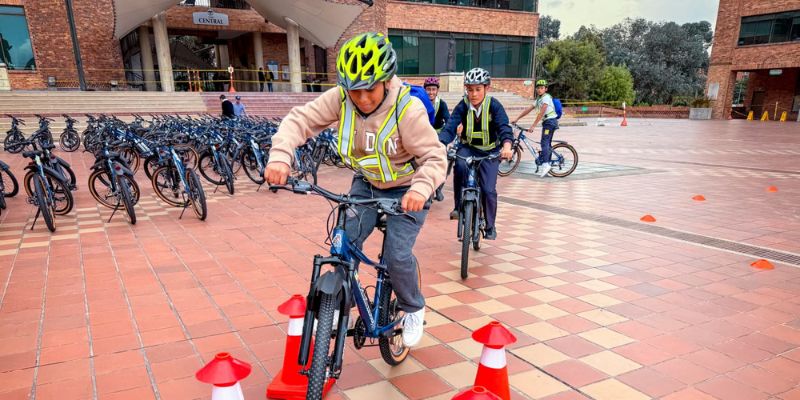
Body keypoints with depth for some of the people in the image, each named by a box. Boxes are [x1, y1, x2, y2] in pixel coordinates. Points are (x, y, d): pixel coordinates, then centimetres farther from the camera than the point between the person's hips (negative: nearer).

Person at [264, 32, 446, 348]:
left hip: (406, 190, -4)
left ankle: (414, 310, 18)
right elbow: (300, 119, -21)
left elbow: (435, 157, -29)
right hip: (366, 183, 4)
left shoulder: (407, 108, -29)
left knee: (397, 256, -13)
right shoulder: (340, 98, -20)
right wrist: (280, 155, -40)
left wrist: (421, 188, -49)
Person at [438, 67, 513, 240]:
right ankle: (459, 206, -15)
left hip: (490, 151, -1)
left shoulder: (494, 105, -16)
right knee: (460, 165, -34)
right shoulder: (463, 106, -14)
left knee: (488, 190, -10)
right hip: (468, 147, 1)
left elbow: (504, 127, -28)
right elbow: (449, 128, -24)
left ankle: (490, 226, 15)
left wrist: (506, 146, -50)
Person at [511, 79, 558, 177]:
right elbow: (528, 110, 17)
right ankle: (547, 165, 11)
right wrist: (517, 119, 12)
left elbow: (541, 113, -20)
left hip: (550, 121, -10)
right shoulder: (539, 99, 17)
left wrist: (533, 126, -24)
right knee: (547, 144, 9)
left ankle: (545, 164, -24)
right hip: (548, 122, 10)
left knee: (544, 142, -17)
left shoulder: (546, 97, -11)